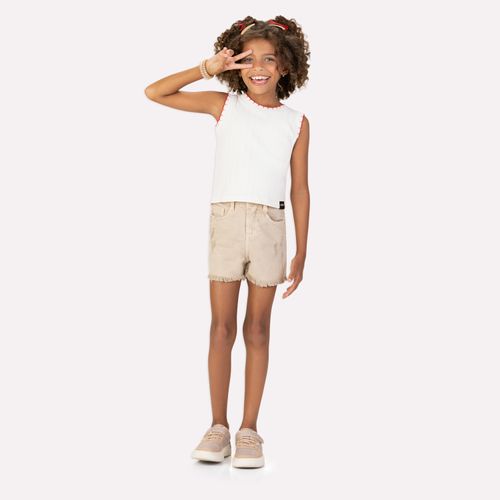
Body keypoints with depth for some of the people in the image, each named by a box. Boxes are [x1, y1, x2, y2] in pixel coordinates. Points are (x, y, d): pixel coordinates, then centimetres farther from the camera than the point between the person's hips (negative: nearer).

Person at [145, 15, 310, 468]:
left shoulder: (296, 122, 7)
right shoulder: (224, 105, 6)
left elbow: (300, 190, 8)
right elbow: (155, 93, 2)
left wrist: (301, 253, 5)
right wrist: (207, 69, -5)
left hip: (269, 226, 0)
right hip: (226, 221, 0)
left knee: (257, 329, 5)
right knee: (222, 327, 2)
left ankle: (249, 428, 12)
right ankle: (218, 425, 12)